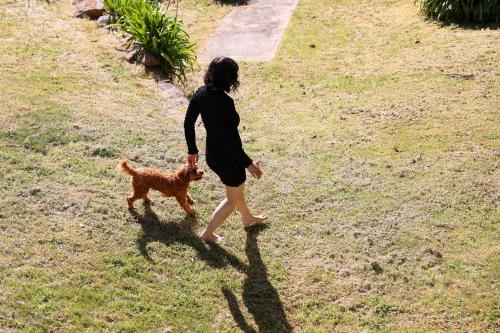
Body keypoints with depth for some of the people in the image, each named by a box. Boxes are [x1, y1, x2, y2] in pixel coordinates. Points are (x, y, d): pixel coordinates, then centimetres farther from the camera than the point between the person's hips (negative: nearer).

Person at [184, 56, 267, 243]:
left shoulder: (201, 93, -8)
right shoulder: (224, 103, -31)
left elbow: (188, 122, 1)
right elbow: (230, 138, -30)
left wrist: (192, 150, 14)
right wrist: (248, 163, -20)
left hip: (212, 154, 8)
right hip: (228, 158, -8)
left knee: (237, 188, 32)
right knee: (233, 198, 19)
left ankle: (247, 218, 56)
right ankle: (208, 234, 28)